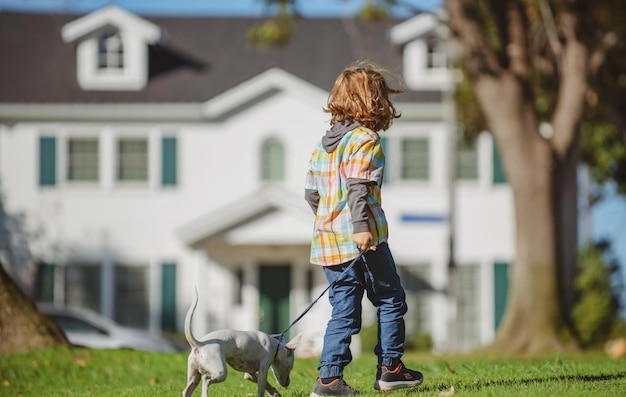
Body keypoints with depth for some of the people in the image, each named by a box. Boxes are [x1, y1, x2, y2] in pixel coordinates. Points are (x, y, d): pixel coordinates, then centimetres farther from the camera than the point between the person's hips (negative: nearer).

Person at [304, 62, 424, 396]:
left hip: (328, 240, 7)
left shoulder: (323, 145, 14)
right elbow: (358, 187, -21)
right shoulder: (366, 140, -9)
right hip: (363, 240, -7)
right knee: (390, 299, 9)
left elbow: (311, 192, 16)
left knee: (344, 310, 7)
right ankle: (389, 368, 12)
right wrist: (361, 227, -29)